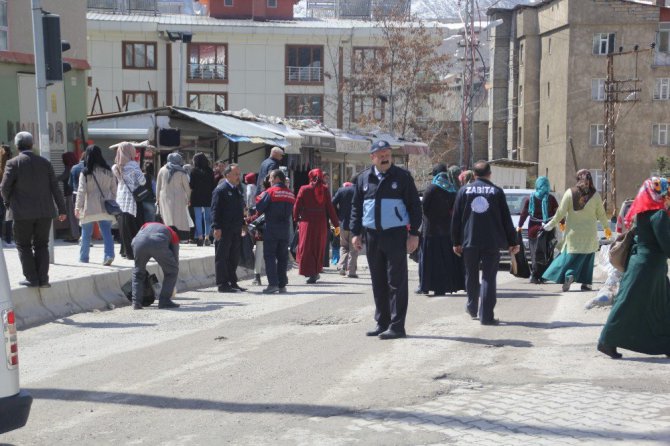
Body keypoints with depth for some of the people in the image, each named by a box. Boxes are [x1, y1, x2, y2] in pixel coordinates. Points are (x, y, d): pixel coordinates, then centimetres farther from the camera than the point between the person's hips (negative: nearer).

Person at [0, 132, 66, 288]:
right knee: (41, 245, 11)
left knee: (23, 245, 9)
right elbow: (55, 187, 2)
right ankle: (43, 279, 6)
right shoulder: (44, 162, 4)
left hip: (23, 212, -3)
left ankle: (32, 278, 3)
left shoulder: (13, 163, -7)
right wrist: (62, 209, 5)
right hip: (45, 211, 3)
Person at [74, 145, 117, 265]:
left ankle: (83, 258, 20)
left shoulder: (85, 173, -8)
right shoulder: (108, 171, 4)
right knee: (106, 232, 1)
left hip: (89, 208, -3)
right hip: (105, 208, 3)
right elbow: (114, 189, 9)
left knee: (86, 234, 11)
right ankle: (109, 254, -15)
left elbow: (81, 191, -8)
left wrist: (78, 207, -3)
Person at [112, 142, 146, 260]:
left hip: (120, 198, 4)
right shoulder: (133, 165, -9)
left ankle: (124, 250, 14)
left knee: (123, 225, 10)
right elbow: (142, 181, -11)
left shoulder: (116, 167, 6)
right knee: (132, 227, -2)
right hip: (131, 199, -4)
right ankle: (132, 252, -4)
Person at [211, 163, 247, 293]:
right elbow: (215, 210, -14)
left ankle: (232, 282, 20)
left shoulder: (237, 189, 16)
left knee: (234, 258, 12)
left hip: (236, 230, 8)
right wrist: (217, 227, -19)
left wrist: (242, 224, 19)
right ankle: (223, 284, 1)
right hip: (224, 230, -8)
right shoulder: (220, 189, -9)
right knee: (222, 257, -1)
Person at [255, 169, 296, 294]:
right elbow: (290, 211, 13)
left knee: (269, 256, -2)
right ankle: (282, 285, 11)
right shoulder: (290, 194, 10)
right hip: (285, 229, 5)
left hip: (271, 228, -5)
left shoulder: (270, 192, -9)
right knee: (282, 256, 10)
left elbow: (259, 208, -10)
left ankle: (273, 284, -10)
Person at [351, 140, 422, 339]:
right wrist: (355, 233, 7)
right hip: (372, 235, 4)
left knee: (396, 282, -4)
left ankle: (397, 325, -2)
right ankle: (382, 323, 18)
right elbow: (356, 207, 14)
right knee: (378, 282, 10)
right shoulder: (363, 178, 9)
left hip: (395, 234, -4)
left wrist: (413, 233, -7)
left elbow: (414, 205, -1)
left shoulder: (402, 177, -1)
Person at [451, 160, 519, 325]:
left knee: (471, 276, 17)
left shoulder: (464, 190, 4)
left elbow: (456, 218, 3)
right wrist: (512, 242, 8)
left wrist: (456, 242, 9)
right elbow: (506, 219, 2)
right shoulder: (497, 191, 1)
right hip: (492, 242, -1)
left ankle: (472, 308, 32)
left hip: (469, 241, 1)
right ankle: (486, 315, -7)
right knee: (488, 277, -1)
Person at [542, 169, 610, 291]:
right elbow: (601, 214, 5)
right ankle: (585, 283, 9)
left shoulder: (570, 193, -5)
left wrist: (551, 224, 5)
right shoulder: (595, 195, -3)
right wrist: (607, 227, 21)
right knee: (587, 257, 11)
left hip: (573, 232, 0)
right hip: (589, 233, 0)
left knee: (571, 256, 5)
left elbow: (561, 212, -7)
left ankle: (569, 275, -20)